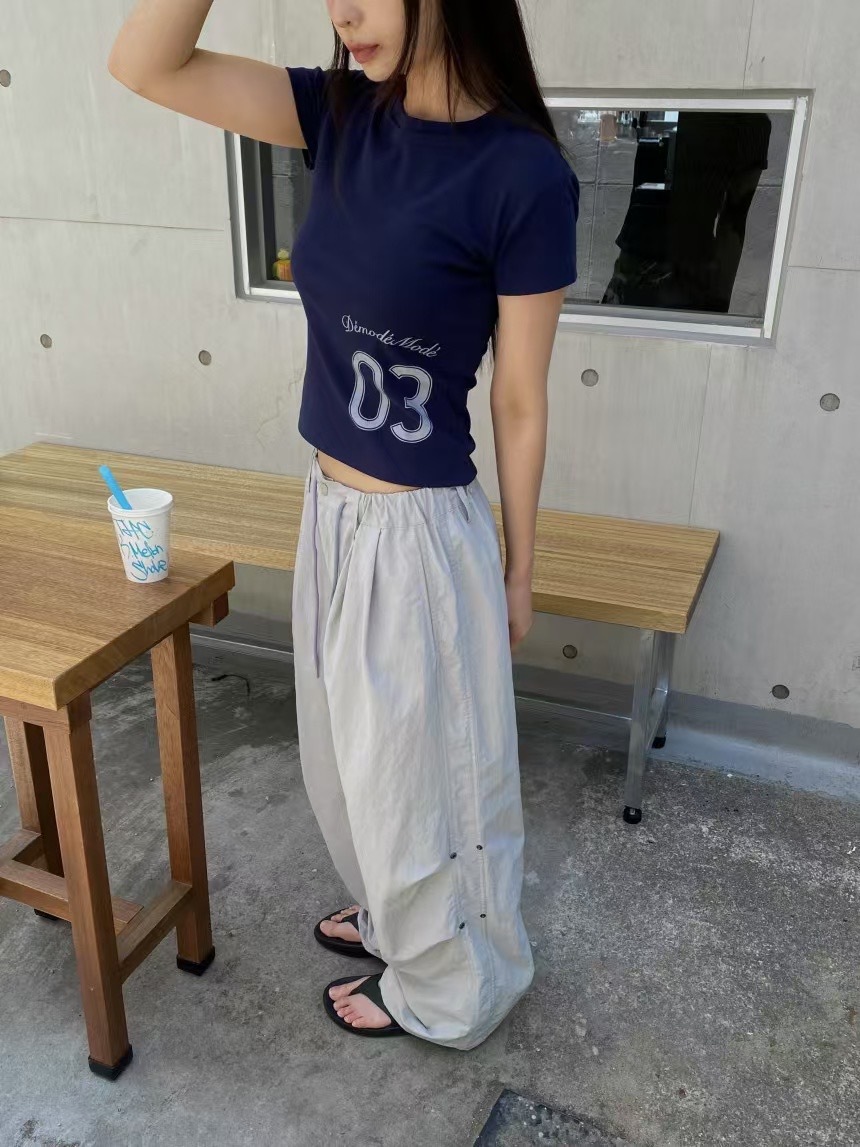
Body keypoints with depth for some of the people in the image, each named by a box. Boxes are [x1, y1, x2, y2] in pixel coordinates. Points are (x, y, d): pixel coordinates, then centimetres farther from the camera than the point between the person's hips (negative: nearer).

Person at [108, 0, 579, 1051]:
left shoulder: (524, 174, -19)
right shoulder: (344, 116, 0)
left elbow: (520, 405, -13)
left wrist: (518, 573, -3)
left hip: (419, 536, -7)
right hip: (329, 513, 7)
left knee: (416, 771, 14)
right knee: (350, 755, 26)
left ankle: (444, 984, 44)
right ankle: (392, 913, 55)